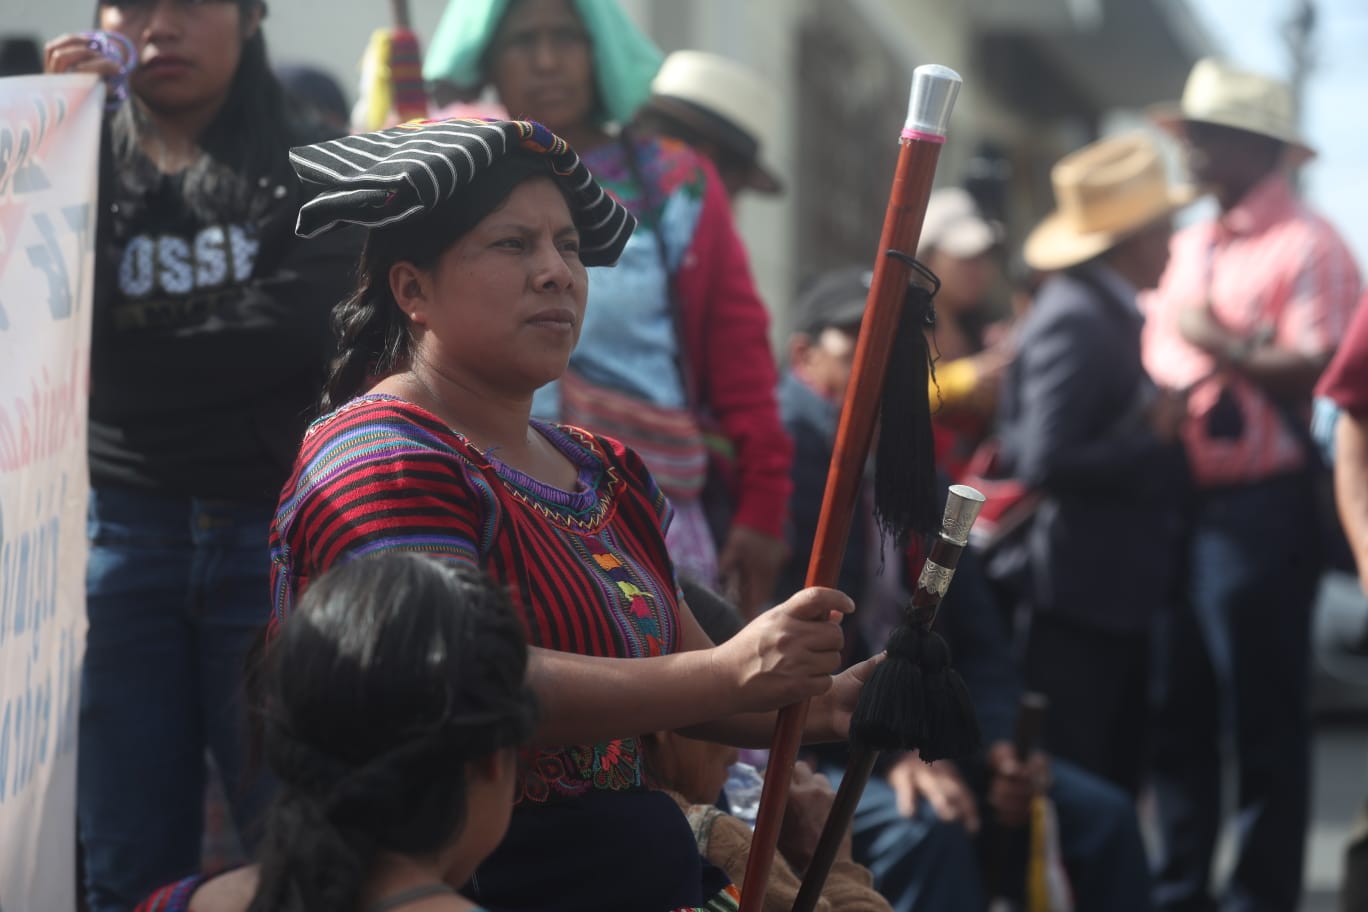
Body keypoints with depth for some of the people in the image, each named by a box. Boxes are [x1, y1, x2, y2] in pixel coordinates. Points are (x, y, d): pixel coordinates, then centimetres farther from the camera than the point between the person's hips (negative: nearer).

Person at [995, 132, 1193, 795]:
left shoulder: (1108, 313, 13)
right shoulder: (1073, 322, -16)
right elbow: (1045, 463, -24)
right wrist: (1151, 434, -16)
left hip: (1119, 593, 10)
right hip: (1082, 595, -10)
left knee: (1118, 782, 13)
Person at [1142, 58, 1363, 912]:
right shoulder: (1190, 247, 18)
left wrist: (1219, 345, -14)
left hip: (1258, 511, -8)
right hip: (1176, 505, 8)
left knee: (1265, 718, 0)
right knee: (1179, 712, 13)